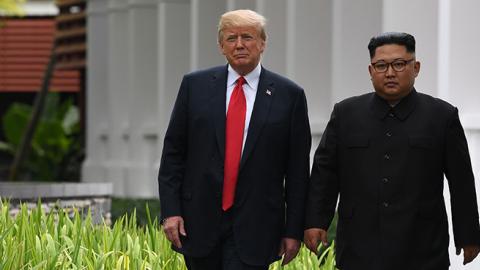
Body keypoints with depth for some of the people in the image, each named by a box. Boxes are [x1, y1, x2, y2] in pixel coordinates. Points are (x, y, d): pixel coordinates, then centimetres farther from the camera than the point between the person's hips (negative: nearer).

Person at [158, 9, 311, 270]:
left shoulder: (289, 95, 1)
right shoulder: (195, 85, 5)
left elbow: (297, 169, 2)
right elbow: (173, 152, 6)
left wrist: (294, 230, 0)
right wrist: (170, 210, -2)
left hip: (253, 227, -2)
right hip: (200, 220, 2)